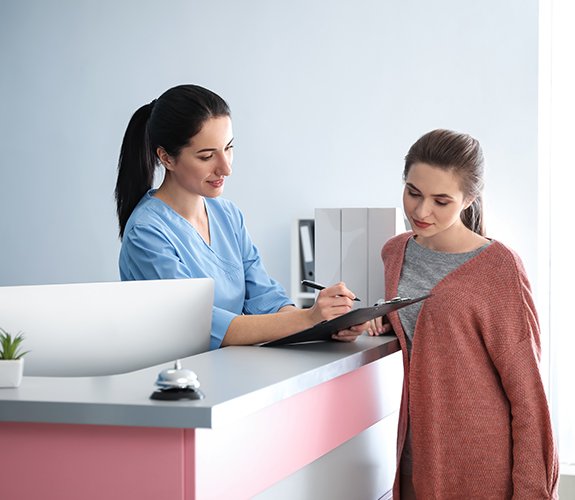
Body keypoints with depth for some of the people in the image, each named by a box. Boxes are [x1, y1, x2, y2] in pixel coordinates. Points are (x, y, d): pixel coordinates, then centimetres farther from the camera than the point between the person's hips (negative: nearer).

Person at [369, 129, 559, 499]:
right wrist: (388, 317, 6)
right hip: (419, 450, 6)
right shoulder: (395, 253, 5)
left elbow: (526, 389, -12)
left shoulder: (499, 268, -14)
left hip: (483, 466, -6)